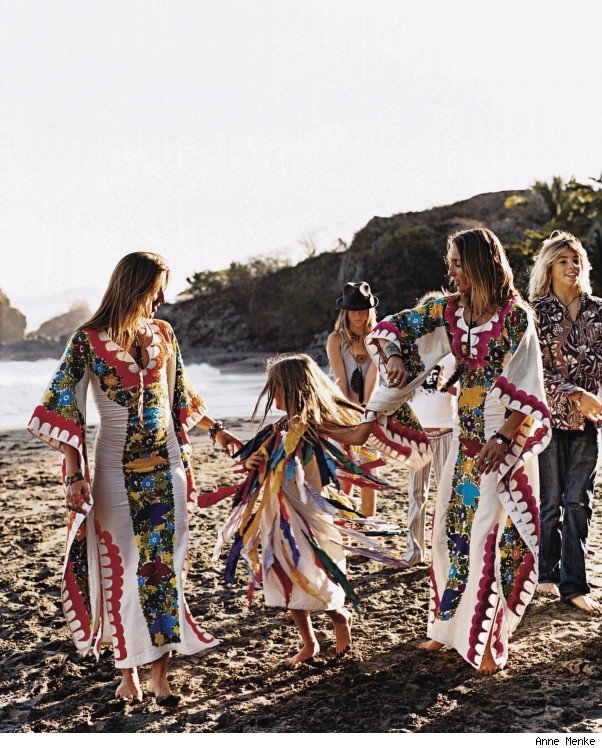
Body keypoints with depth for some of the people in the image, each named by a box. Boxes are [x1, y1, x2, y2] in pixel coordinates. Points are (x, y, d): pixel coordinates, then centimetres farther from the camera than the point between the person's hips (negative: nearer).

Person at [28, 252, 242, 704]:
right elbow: (62, 409, -8)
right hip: (118, 468, -3)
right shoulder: (89, 341, -7)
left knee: (165, 564, 3)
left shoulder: (163, 334, 5)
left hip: (167, 465, 3)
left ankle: (160, 672, 11)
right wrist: (75, 474, -14)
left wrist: (216, 430, 14)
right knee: (122, 565, 3)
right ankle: (128, 671, 16)